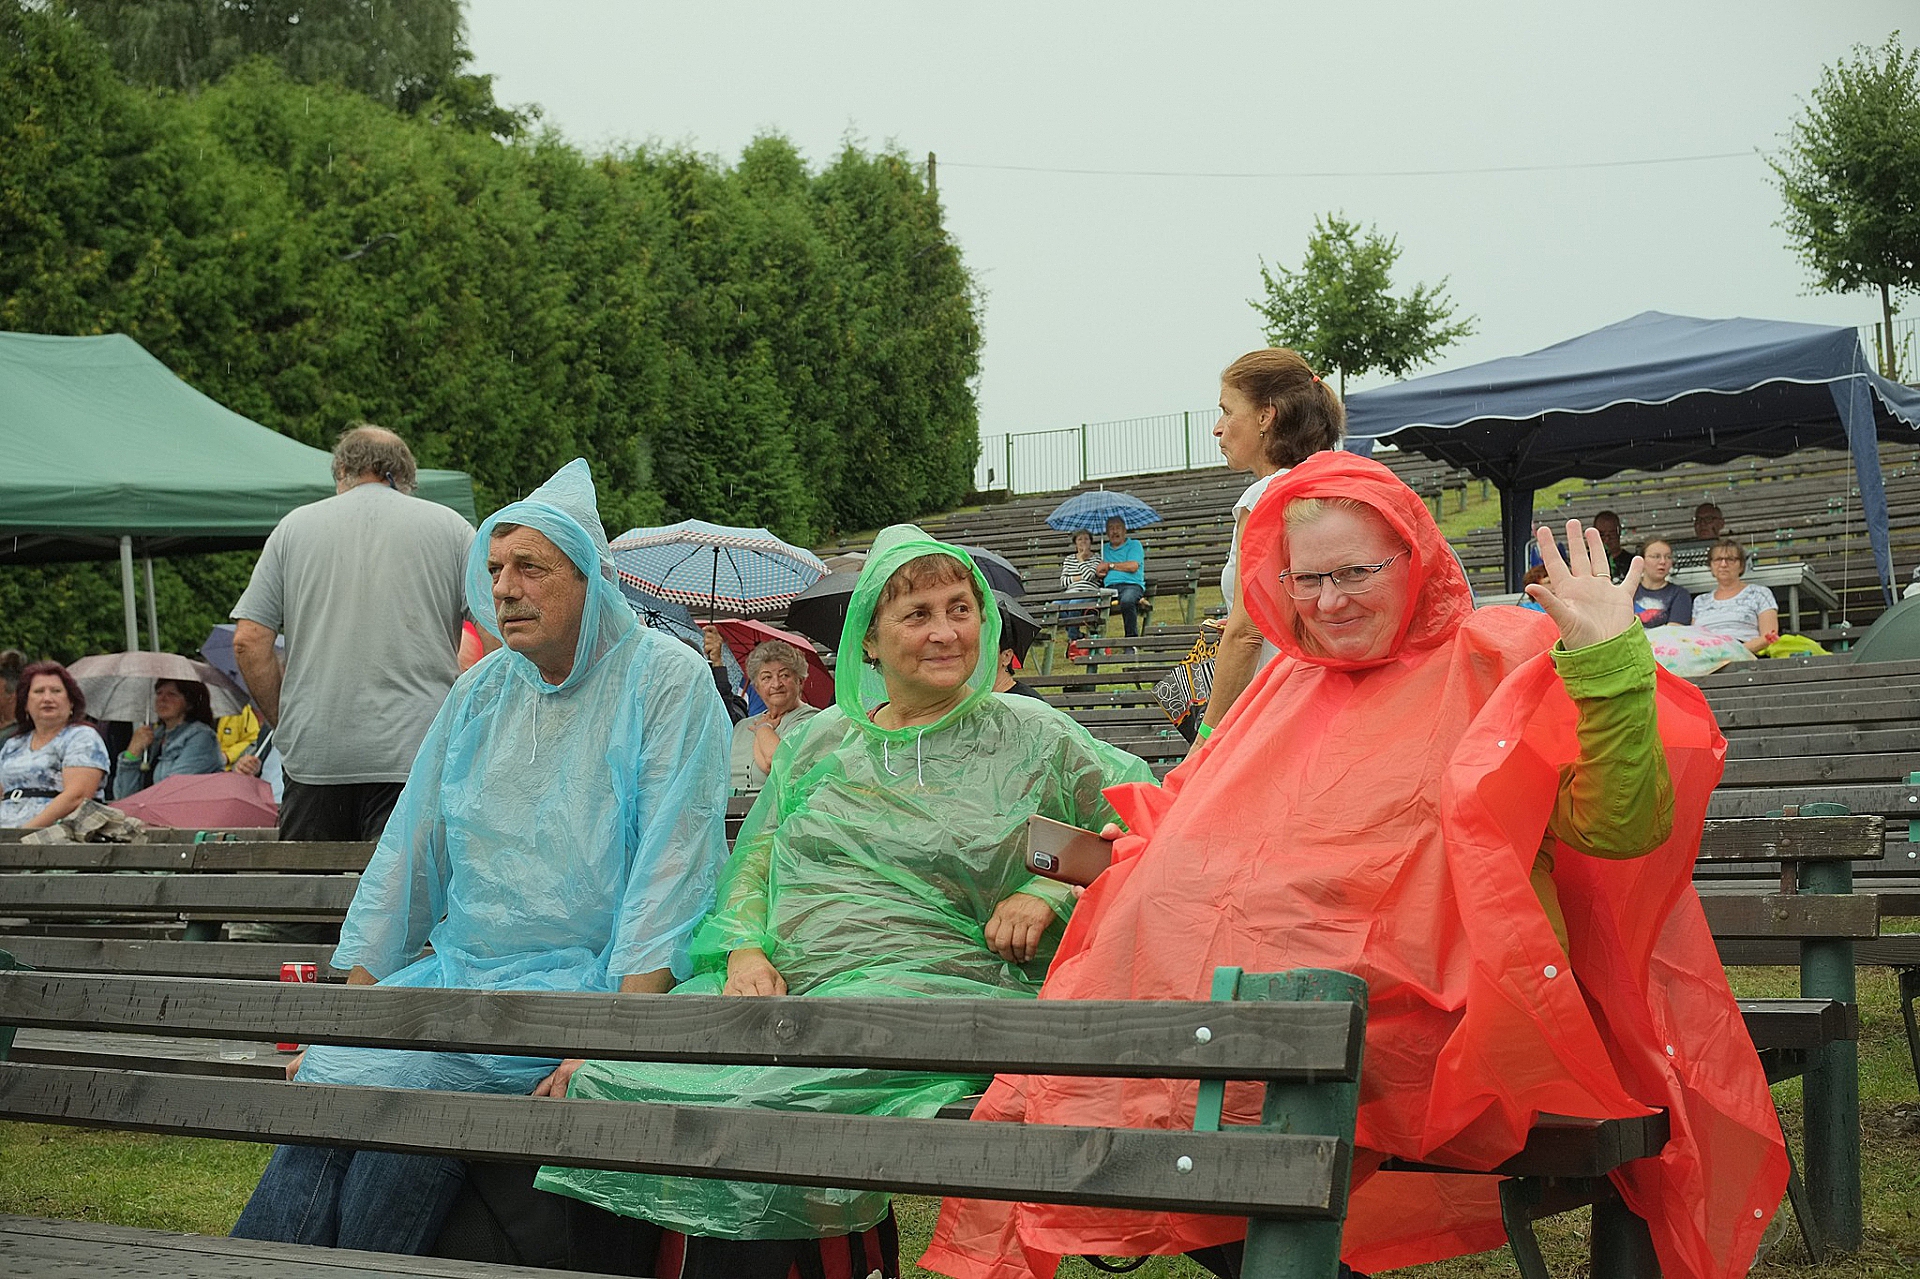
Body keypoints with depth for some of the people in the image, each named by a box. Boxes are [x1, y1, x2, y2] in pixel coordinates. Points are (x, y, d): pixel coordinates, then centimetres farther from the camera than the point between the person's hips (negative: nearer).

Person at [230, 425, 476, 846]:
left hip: (315, 755, 1)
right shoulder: (451, 528, 8)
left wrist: (287, 725, 14)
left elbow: (249, 641, 7)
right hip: (418, 753, -1)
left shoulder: (296, 526, 12)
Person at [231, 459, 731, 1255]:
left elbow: (673, 864, -13)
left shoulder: (666, 680, -4)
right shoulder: (481, 691, 15)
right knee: (328, 1075, -21)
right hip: (459, 971, 6)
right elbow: (409, 852, 17)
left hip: (584, 978, -6)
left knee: (400, 1089, -27)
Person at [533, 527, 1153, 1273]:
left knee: (766, 1097, -35)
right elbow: (756, 856, 18)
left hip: (925, 977, -4)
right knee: (603, 1083, -21)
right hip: (781, 981, 4)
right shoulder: (822, 739, 21)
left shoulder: (1029, 737, 10)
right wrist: (746, 949, -2)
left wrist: (1049, 892, -5)